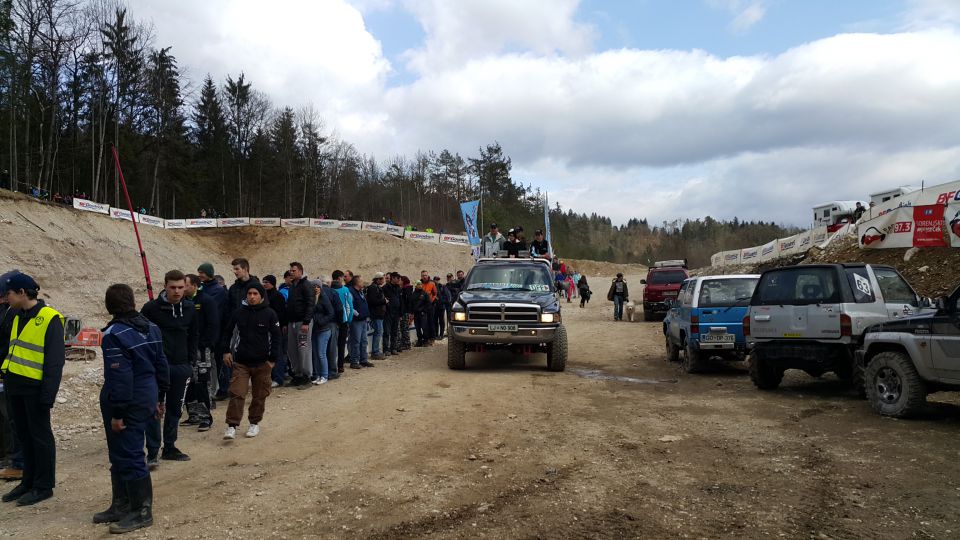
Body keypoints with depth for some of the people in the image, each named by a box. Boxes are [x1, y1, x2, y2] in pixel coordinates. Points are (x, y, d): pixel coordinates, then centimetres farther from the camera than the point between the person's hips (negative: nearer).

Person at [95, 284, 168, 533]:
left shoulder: (114, 334, -17)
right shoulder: (151, 328, 7)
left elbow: (120, 377, -21)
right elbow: (161, 365, 12)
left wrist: (117, 413, -17)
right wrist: (158, 398, 20)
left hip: (128, 403, -9)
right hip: (146, 398, 9)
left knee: (128, 457, 0)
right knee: (121, 455, 19)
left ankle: (142, 512, 8)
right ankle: (121, 506, 29)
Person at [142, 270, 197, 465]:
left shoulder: (190, 309, 4)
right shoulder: (151, 308, -8)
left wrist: (191, 361, 8)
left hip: (181, 367, 4)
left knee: (175, 409, 12)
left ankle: (169, 447, 24)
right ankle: (152, 452, 4)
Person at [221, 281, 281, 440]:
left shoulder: (269, 314, -4)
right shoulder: (238, 312, 1)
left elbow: (276, 337, -1)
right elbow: (228, 332, 14)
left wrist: (273, 359, -5)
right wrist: (226, 350, 5)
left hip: (262, 363, -1)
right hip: (241, 362, 1)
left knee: (259, 396, 9)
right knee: (237, 394, -7)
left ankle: (254, 423, 25)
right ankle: (232, 426, -3)